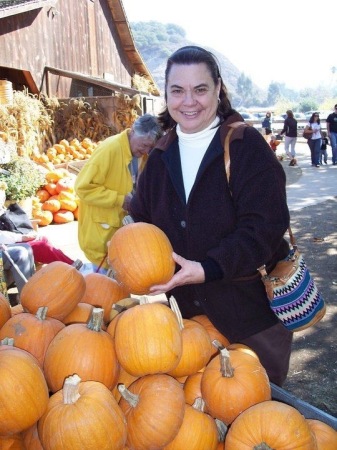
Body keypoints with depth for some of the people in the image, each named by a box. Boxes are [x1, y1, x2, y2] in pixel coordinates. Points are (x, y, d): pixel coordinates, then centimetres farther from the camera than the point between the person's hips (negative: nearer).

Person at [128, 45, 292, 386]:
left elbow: (263, 227, -21)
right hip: (184, 309, 5)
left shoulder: (246, 146, -13)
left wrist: (207, 269, -30)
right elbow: (142, 218, 10)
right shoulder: (161, 155, 4)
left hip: (251, 306, -4)